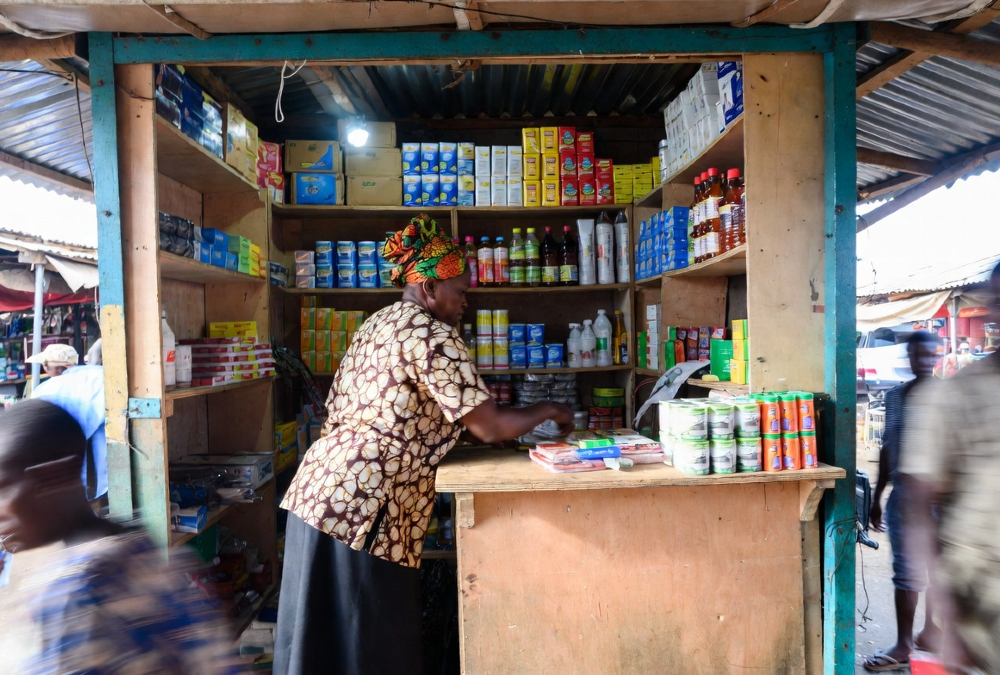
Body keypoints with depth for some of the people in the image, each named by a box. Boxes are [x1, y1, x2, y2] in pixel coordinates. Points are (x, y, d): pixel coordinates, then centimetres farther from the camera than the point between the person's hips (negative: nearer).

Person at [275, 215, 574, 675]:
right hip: (358, 503, -9)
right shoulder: (433, 335, -12)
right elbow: (490, 428, -13)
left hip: (322, 488, 10)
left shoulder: (378, 324, 16)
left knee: (322, 636, 20)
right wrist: (547, 411, 4)